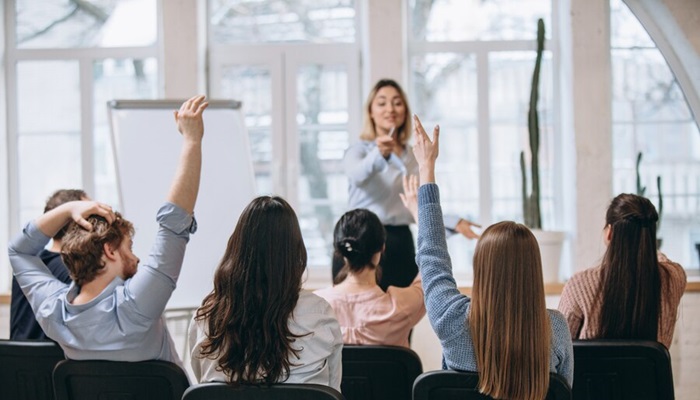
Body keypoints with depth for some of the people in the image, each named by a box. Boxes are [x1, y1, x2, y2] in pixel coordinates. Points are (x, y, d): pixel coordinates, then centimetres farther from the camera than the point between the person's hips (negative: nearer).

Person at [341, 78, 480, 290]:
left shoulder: (413, 156, 16)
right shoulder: (360, 150, -2)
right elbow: (357, 175, -27)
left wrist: (454, 222, 9)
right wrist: (379, 155, -46)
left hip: (401, 245, 6)